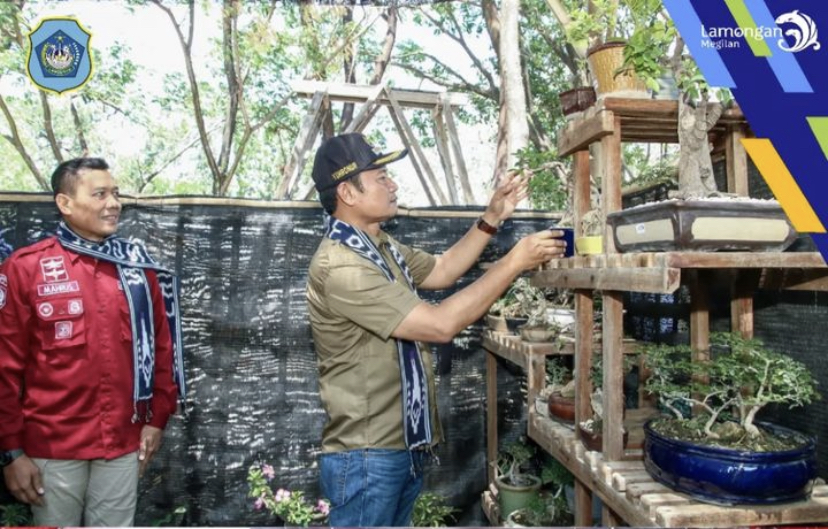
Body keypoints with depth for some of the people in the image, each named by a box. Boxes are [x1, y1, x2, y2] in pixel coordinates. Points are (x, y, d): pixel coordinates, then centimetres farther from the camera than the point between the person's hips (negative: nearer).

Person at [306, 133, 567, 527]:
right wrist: (515, 262, -20)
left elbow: (442, 270, 18)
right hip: (367, 457, -9)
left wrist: (492, 218, 7)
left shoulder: (380, 246, 8)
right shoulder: (339, 265, -25)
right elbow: (441, 324, -27)